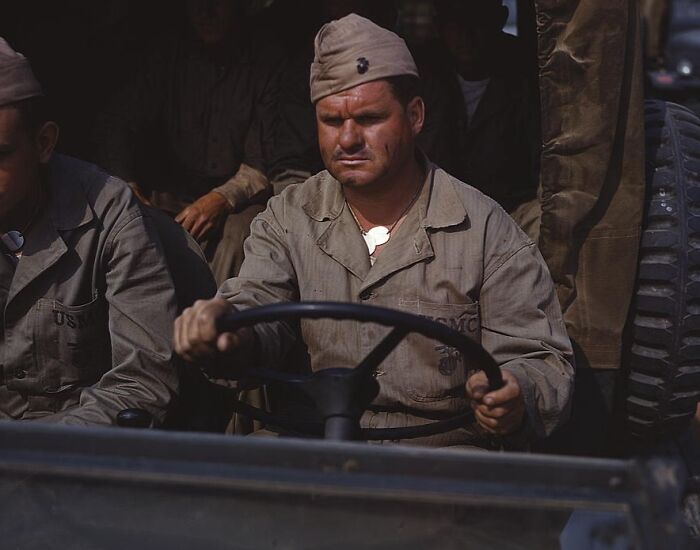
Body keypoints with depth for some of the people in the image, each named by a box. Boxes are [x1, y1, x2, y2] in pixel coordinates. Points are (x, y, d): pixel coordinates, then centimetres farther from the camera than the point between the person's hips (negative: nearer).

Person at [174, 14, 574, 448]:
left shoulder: (486, 230, -3)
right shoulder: (289, 217, 8)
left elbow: (546, 365, -4)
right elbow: (261, 308, -6)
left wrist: (516, 398, -29)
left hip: (444, 450, -2)